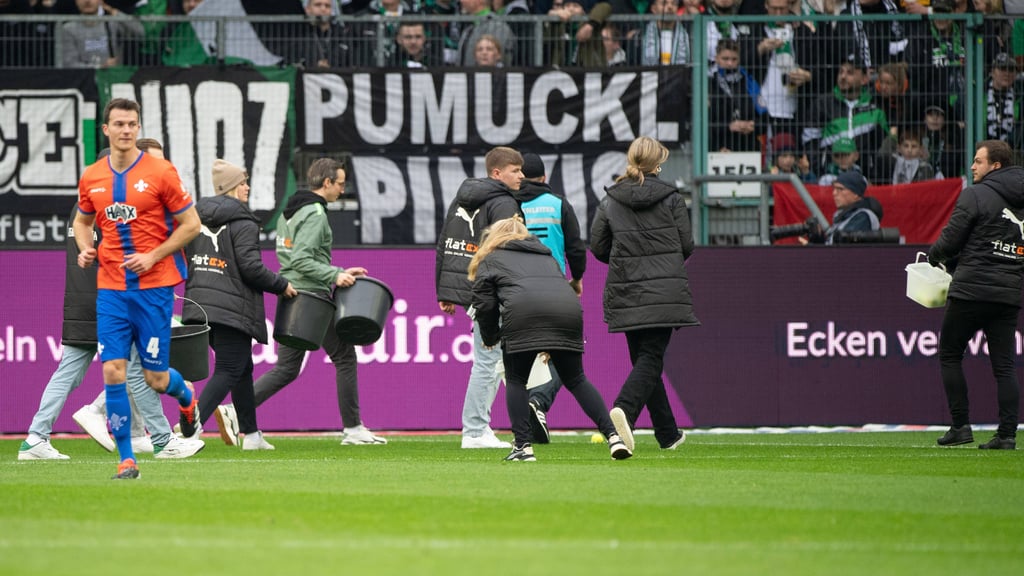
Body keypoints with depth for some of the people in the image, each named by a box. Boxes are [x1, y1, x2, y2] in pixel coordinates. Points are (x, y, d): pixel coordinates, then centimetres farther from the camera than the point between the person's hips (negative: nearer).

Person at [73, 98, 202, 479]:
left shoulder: (160, 172, -7)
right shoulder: (92, 178, 5)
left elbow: (191, 224, -2)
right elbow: (82, 221, 23)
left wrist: (153, 256, -12)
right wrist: (85, 248, 2)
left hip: (154, 285, -3)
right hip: (111, 287, 3)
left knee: (155, 379, 1)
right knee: (113, 371, -8)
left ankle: (186, 395, 38)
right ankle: (126, 459, -1)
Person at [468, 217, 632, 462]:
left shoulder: (491, 260, 27)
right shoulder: (546, 256, 40)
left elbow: (485, 304, 16)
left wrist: (490, 338, 32)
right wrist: (551, 347, 40)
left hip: (522, 313, -4)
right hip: (568, 310, 4)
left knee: (515, 380, 12)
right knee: (576, 380, 13)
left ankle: (522, 446, 2)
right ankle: (613, 436, 0)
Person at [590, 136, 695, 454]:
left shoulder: (609, 202, 4)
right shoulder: (671, 198, -1)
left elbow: (598, 246, 6)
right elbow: (686, 245, 1)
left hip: (626, 293, 3)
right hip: (665, 293, -3)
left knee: (645, 359, 13)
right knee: (650, 358, -5)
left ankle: (668, 433, 19)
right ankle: (625, 409, -34)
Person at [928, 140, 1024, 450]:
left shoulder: (975, 195, -8)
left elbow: (950, 240, -9)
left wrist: (932, 257, 13)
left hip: (972, 290, -6)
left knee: (950, 355, 7)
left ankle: (960, 425, 1)